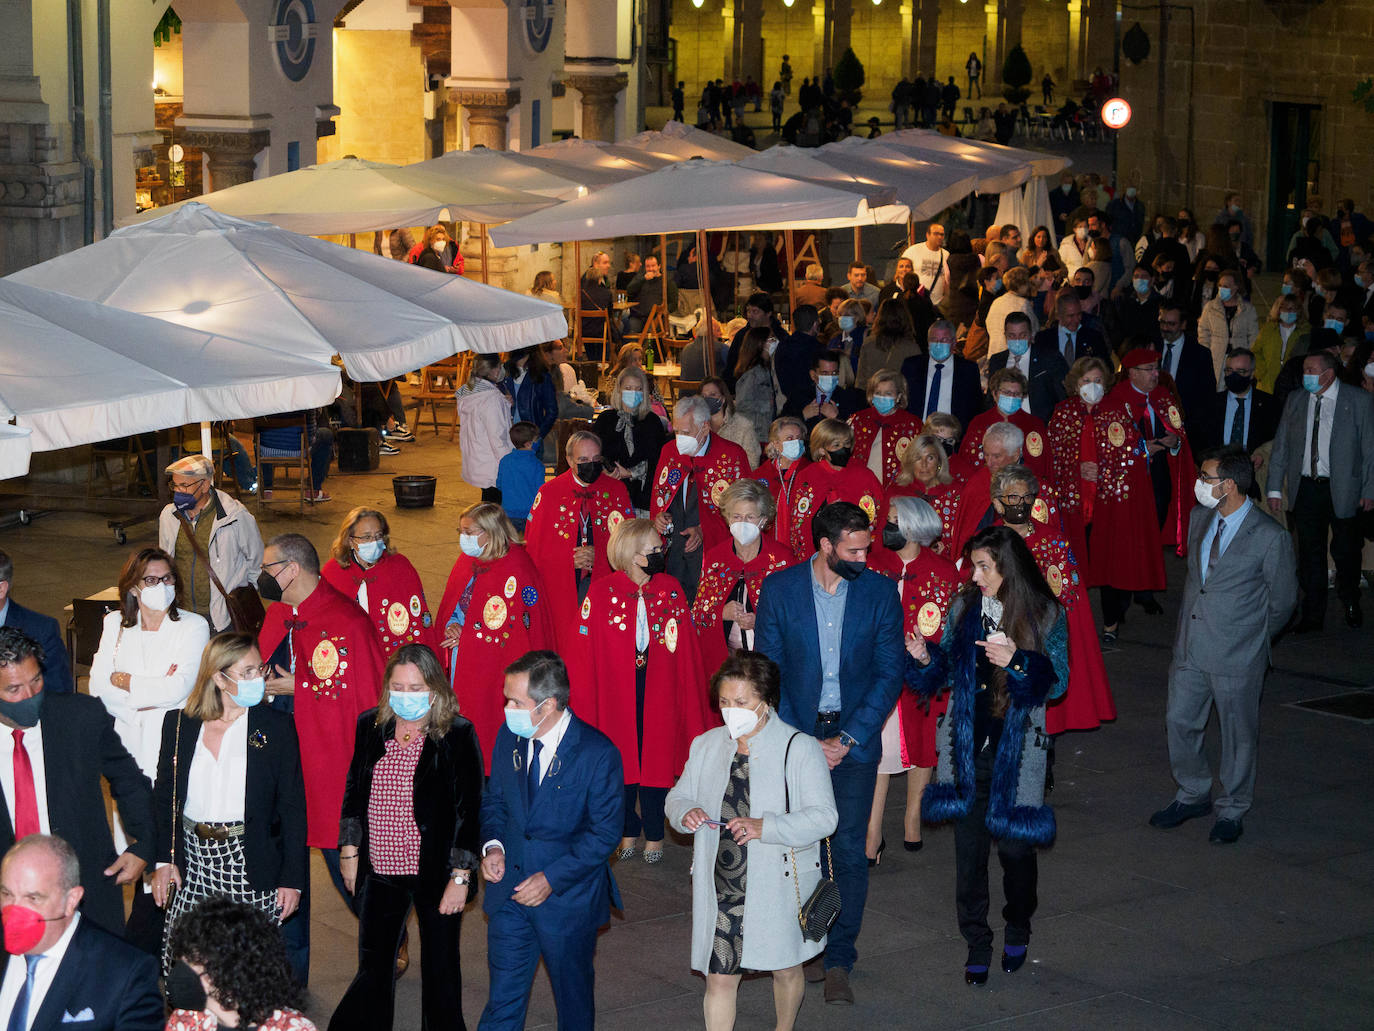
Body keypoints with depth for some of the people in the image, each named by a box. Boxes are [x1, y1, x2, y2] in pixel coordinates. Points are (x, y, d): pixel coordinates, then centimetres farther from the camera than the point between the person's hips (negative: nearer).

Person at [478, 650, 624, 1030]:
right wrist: (493, 845, -7)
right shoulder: (509, 736, -1)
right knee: (503, 998, 5)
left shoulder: (598, 753, -17)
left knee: (574, 999, 13)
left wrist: (552, 878, -19)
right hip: (510, 892, 4)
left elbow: (605, 832, -14)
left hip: (568, 896, -4)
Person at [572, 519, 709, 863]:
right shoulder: (602, 593, -7)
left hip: (659, 692, 1)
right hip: (616, 691, -1)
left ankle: (653, 834, 23)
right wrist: (585, 703, -7)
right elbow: (586, 653, -5)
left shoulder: (671, 589, 0)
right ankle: (628, 831, 27)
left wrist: (691, 702, 0)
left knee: (657, 757, 6)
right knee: (622, 760, 8)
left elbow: (686, 652, 3)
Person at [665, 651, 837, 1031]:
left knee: (786, 970, 16)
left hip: (780, 883, -2)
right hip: (722, 885, 2)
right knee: (719, 976, -1)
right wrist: (685, 813, -11)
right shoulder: (706, 746, 5)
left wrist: (765, 827, -28)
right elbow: (678, 796, 15)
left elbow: (824, 816, -15)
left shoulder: (799, 748, -10)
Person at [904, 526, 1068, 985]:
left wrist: (1017, 661, -24)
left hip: (1016, 752, -3)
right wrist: (925, 658, -9)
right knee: (968, 847, 5)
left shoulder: (1045, 615, -4)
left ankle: (1018, 931, 28)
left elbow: (1056, 683, -8)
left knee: (1015, 844, 3)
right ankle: (977, 942, 18)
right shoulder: (963, 608, 5)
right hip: (967, 748, 3)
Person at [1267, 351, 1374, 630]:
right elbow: (1281, 446, 8)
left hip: (1343, 489, -3)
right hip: (1305, 489, 3)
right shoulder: (1295, 400, 5)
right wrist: (1274, 489, 4)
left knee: (1346, 552, 7)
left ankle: (1351, 604, 32)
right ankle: (1313, 614, 18)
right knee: (1309, 554, 7)